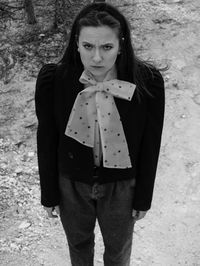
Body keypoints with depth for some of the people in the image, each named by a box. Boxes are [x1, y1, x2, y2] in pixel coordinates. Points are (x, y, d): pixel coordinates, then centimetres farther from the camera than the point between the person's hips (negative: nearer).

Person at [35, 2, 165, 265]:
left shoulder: (148, 82, -23)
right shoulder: (52, 79, -21)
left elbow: (150, 145, -10)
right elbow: (46, 141, -8)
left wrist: (144, 198, -1)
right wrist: (49, 194, 1)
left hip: (122, 185, 0)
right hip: (70, 184, 1)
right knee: (78, 243, 28)